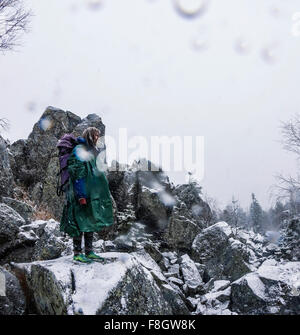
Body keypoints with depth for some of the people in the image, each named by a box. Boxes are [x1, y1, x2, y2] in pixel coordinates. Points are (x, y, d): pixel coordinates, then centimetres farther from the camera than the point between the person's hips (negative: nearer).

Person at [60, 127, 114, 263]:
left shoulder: (93, 151, 18)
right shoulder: (79, 150, -11)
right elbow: (76, 174, -18)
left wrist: (103, 194, 23)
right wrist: (81, 195, -23)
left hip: (93, 195, 10)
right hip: (82, 194, -9)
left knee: (91, 222, 11)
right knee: (81, 223, -5)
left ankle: (89, 252, 18)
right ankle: (77, 253, 2)